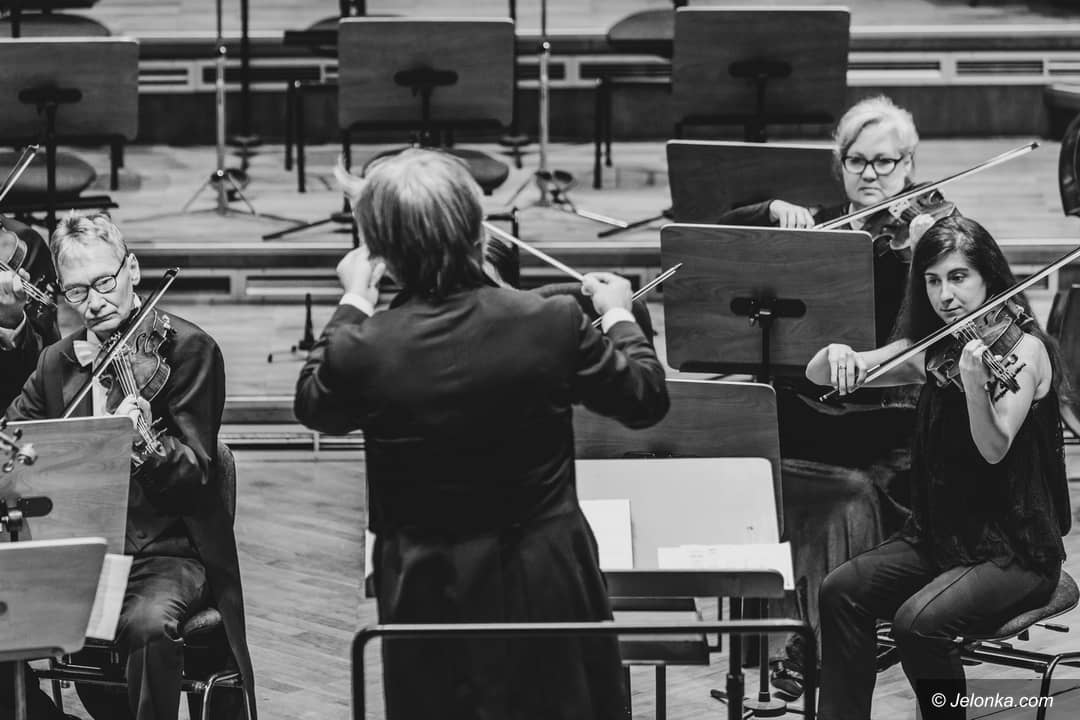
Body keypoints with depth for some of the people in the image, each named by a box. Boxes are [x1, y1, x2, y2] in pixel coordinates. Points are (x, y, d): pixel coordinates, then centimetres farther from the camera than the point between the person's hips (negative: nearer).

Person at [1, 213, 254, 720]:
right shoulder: (56, 363, 12)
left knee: (147, 625, -36)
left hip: (169, 550, -5)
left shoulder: (188, 349, -4)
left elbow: (196, 470, -11)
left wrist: (147, 447, -33)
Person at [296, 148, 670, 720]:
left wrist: (353, 302, 17)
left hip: (426, 592, 0)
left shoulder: (363, 350, -19)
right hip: (545, 584, 0)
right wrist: (619, 316, 17)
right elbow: (647, 399, 0)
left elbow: (312, 405, 6)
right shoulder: (554, 325, -17)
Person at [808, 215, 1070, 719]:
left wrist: (973, 382, -42)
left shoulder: (1024, 349, -10)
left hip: (1017, 550, -6)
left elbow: (994, 448, -24)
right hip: (941, 532, 6)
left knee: (918, 622, -29)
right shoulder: (931, 352, 7)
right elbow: (817, 377, 6)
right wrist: (835, 355, -17)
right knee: (841, 591, -16)